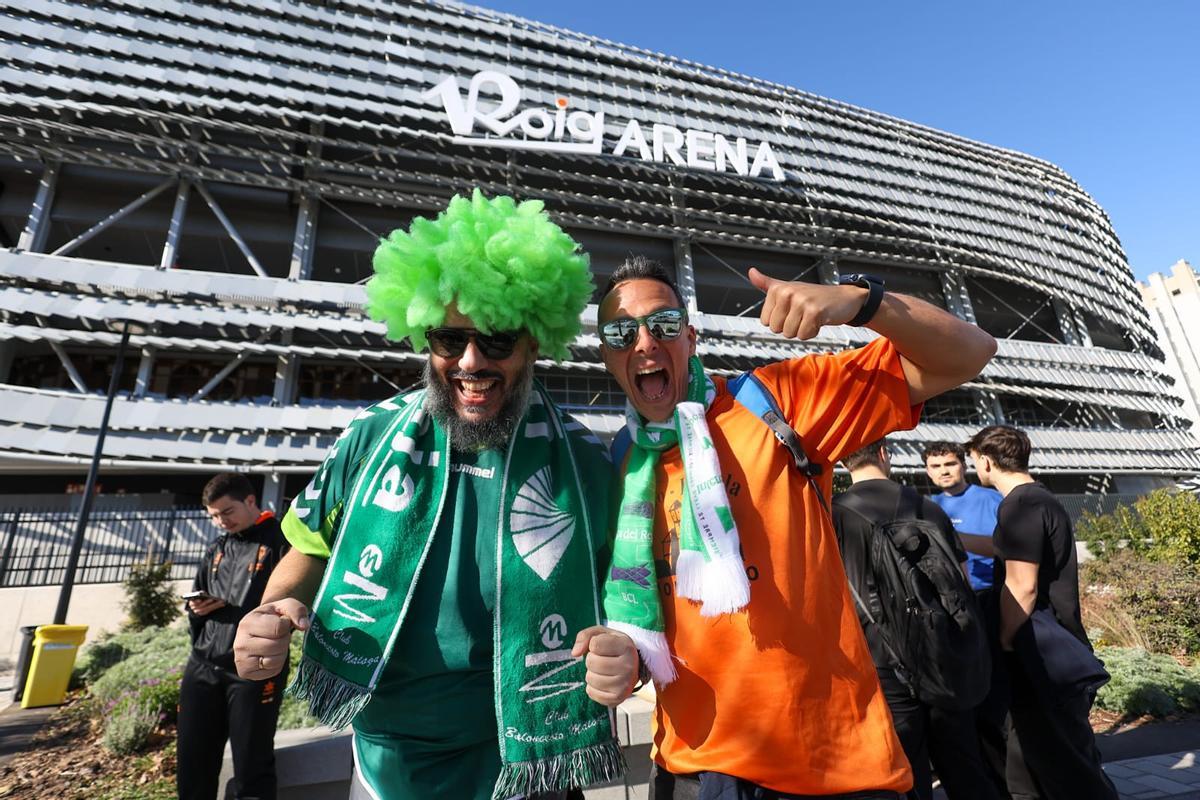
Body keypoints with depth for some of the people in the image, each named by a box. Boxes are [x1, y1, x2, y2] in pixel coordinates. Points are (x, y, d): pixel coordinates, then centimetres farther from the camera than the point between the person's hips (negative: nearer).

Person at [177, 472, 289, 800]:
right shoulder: (216, 549, 16)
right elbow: (195, 601, 25)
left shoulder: (280, 542, -6)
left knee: (251, 771, 2)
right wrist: (196, 609, 3)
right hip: (202, 668, 7)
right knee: (193, 766, 14)